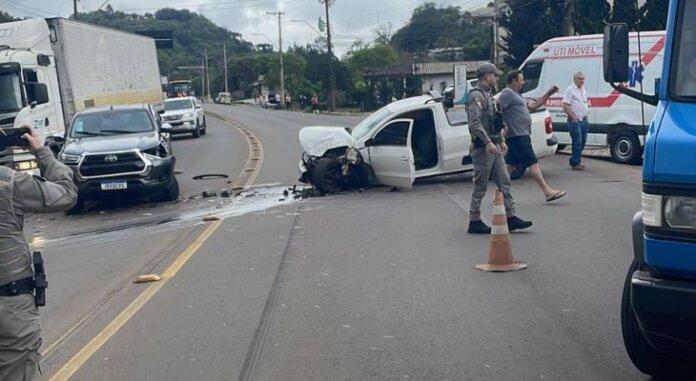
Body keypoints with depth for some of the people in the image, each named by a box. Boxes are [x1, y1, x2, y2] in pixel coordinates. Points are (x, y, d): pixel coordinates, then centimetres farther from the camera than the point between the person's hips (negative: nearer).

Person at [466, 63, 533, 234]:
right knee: (480, 187, -3)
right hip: (483, 148, -10)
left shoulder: (488, 95, 19)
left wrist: (501, 141, 21)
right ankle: (474, 222, 6)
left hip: (494, 147, 10)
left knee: (504, 183, 8)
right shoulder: (476, 96, -13)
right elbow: (474, 124, -24)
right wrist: (488, 142, -28)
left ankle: (511, 217, 11)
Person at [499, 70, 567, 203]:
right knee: (532, 162, -8)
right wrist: (503, 125, -23)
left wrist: (548, 94, 20)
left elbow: (532, 106, 25)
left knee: (510, 164, 11)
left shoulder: (516, 95, 23)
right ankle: (548, 192, -7)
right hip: (518, 135, -11)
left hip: (519, 135, 11)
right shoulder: (507, 93, -9)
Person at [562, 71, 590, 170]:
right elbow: (565, 106, -15)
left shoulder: (583, 90, 17)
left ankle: (574, 161, 23)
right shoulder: (570, 89, -9)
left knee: (582, 142, 11)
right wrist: (574, 117, -17)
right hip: (575, 120, -8)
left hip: (584, 120, 8)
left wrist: (588, 105, 10)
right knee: (577, 142, -10)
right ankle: (575, 163, -2)